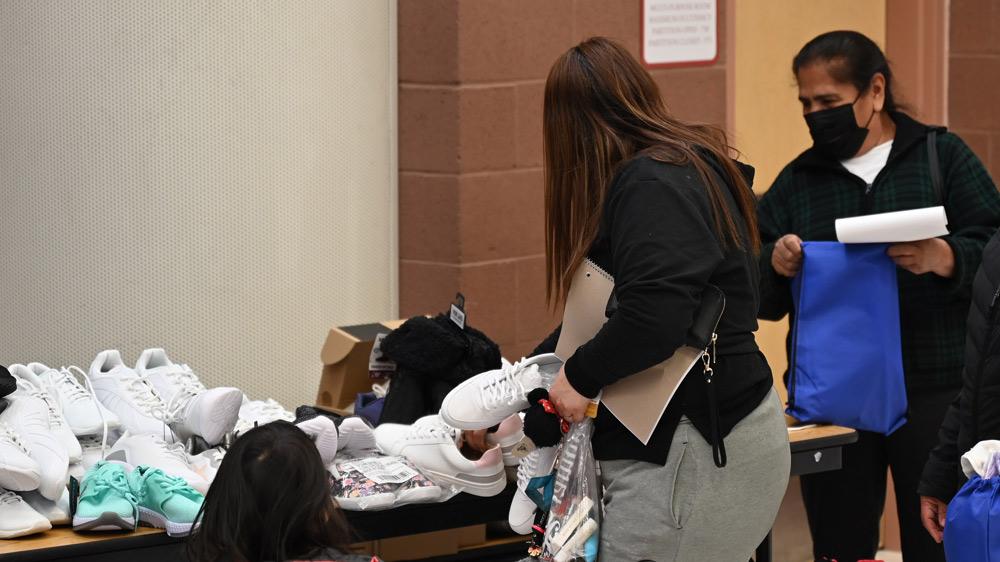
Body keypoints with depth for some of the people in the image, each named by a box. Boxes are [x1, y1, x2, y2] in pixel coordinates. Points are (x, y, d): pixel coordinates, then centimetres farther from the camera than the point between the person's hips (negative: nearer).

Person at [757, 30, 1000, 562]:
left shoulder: (943, 156, 6)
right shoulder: (796, 182, 12)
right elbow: (760, 299, 10)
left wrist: (944, 258, -23)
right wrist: (775, 265, -12)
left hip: (932, 396, -2)